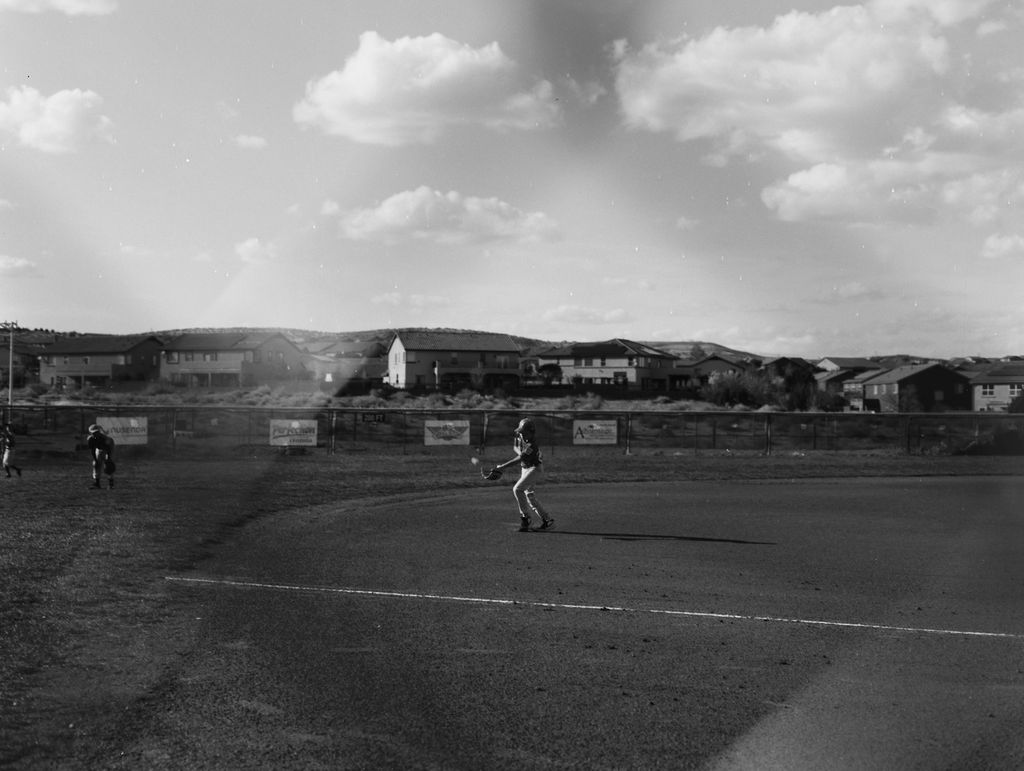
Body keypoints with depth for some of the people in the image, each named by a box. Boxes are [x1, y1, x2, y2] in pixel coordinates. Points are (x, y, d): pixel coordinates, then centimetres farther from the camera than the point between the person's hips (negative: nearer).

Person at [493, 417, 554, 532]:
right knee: (529, 495, 11)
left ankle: (526, 517, -14)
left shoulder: (532, 445, -32)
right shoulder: (519, 435, -9)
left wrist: (502, 466, -34)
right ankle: (547, 519, 18)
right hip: (524, 468, 9)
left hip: (535, 468, -9)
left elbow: (519, 459, -34)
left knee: (517, 489, -22)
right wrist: (520, 452, -8)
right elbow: (515, 446, 12)